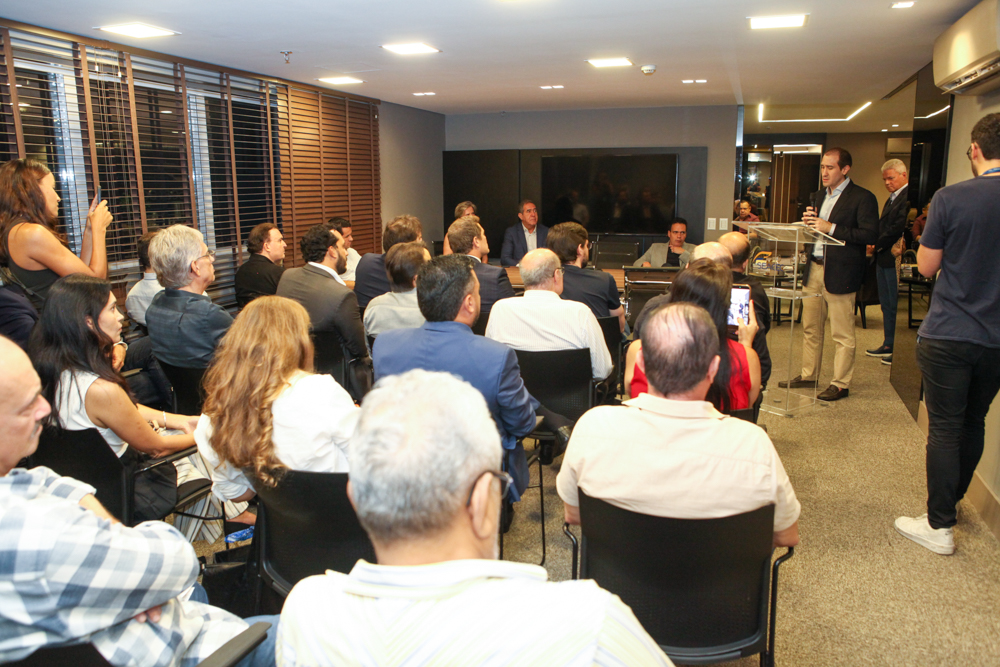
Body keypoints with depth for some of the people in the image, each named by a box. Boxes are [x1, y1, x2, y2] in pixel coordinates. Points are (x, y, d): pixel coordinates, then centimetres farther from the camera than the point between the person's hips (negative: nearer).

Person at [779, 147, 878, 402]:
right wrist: (808, 222, 0)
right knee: (810, 328, 14)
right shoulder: (819, 196, 17)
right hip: (814, 269, 7)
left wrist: (831, 228, -19)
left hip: (840, 273, -7)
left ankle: (841, 384, 8)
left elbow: (870, 235, -16)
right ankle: (808, 375, 25)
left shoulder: (862, 198, -7)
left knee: (842, 334, 0)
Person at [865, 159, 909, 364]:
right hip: (884, 259, 10)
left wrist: (877, 245, -11)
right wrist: (876, 245, 4)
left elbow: (898, 229, -21)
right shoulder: (892, 198, 18)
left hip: (896, 260, -10)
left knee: (896, 305, -2)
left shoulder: (909, 197, -15)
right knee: (886, 304, 16)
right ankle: (889, 344, 26)